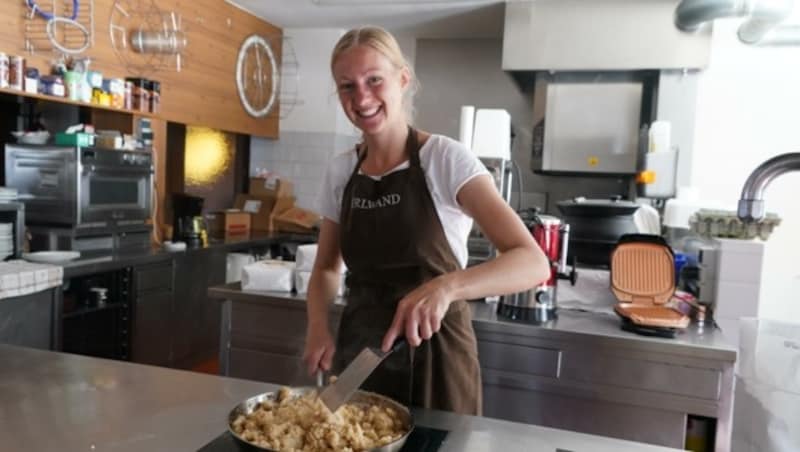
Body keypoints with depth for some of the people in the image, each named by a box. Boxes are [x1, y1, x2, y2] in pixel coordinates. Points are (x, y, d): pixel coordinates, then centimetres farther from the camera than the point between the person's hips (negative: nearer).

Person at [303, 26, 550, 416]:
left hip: (433, 358, -4)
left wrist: (447, 286, -40)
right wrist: (318, 325, -8)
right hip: (357, 354, 5)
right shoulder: (339, 170, 1)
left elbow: (533, 263, -23)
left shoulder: (446, 159, -14)